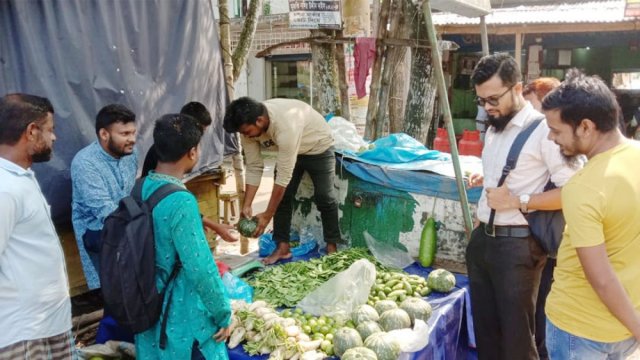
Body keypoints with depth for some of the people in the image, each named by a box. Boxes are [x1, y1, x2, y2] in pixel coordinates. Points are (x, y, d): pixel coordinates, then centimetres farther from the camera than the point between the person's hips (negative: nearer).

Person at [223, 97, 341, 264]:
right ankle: (282, 248, 6)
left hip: (318, 147, -6)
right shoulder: (249, 126, -23)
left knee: (324, 197, -3)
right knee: (282, 196, -2)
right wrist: (246, 205, -20)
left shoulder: (286, 125, -44)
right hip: (289, 150, 6)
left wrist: (267, 215, -32)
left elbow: (284, 176, -39)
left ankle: (332, 246, 12)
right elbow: (254, 167, -14)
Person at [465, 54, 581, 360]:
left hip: (516, 244, -8)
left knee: (516, 331, 4)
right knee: (484, 324, 17)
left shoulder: (543, 130, -14)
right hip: (481, 239, 8)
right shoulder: (493, 129, 13)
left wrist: (519, 201, -21)